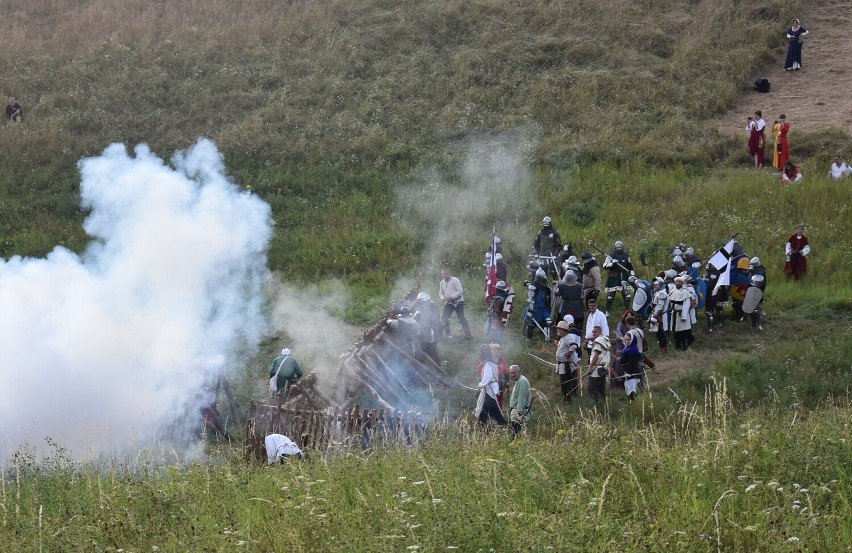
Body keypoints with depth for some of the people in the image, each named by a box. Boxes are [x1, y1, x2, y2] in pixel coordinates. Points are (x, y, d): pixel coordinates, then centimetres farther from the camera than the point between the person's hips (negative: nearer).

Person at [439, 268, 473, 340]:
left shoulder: (455, 280, -11)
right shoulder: (442, 282, 9)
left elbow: (460, 291, -17)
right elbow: (440, 293, 14)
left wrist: (451, 297, -24)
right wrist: (443, 298, -9)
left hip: (458, 302, -6)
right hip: (448, 303, 6)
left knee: (461, 318, -6)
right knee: (444, 318, -3)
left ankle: (468, 334, 3)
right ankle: (448, 334, 8)